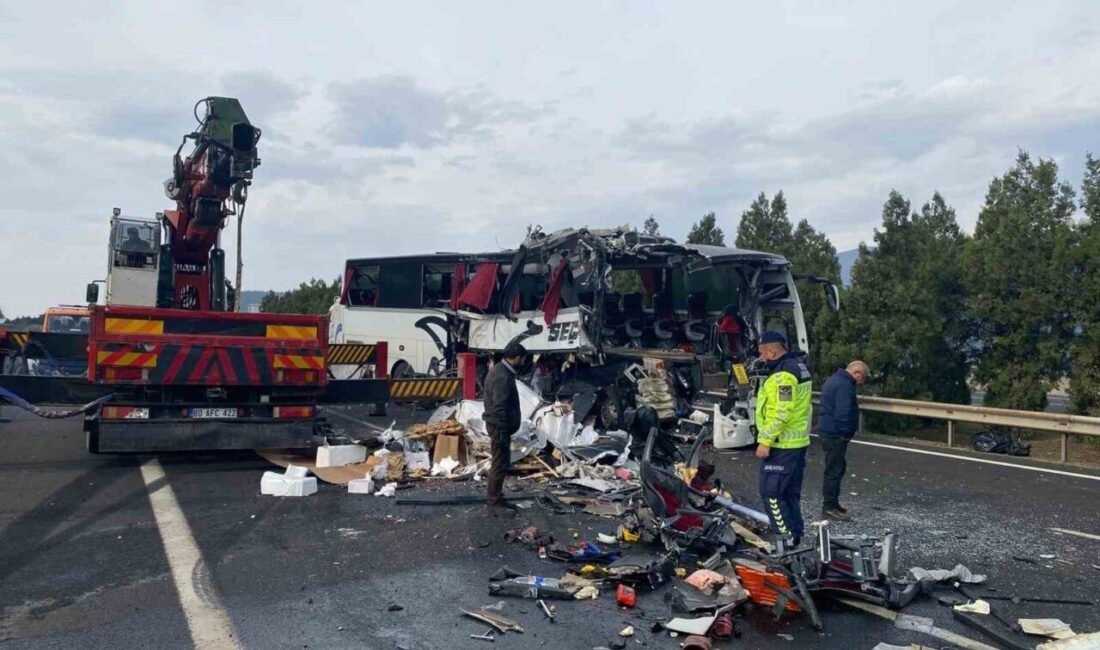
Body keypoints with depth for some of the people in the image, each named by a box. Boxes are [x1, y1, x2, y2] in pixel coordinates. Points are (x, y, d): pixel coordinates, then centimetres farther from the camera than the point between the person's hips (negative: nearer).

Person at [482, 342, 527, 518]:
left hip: (499, 426, 11)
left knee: (501, 464, 17)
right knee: (499, 465, -4)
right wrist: (503, 432, -23)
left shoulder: (500, 370, 12)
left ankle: (497, 500, 25)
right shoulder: (503, 376, -22)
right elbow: (499, 408, -25)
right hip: (499, 427, -11)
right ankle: (495, 504, 3)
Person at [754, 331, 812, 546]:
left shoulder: (783, 374, -18)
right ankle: (796, 536, 23)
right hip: (797, 442, 10)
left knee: (771, 492, -4)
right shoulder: (799, 367, 14)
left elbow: (781, 413, -24)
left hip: (781, 445, -10)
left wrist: (765, 441, -19)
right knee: (790, 493, 16)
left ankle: (786, 538, -2)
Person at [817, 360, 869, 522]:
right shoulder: (845, 385, -19)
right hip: (836, 434, -11)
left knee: (837, 468, 18)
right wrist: (847, 433, -16)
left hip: (829, 431, 11)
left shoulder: (835, 380, 16)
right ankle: (829, 508, 1)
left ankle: (832, 503, 26)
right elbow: (843, 413, -27)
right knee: (834, 470, -4)